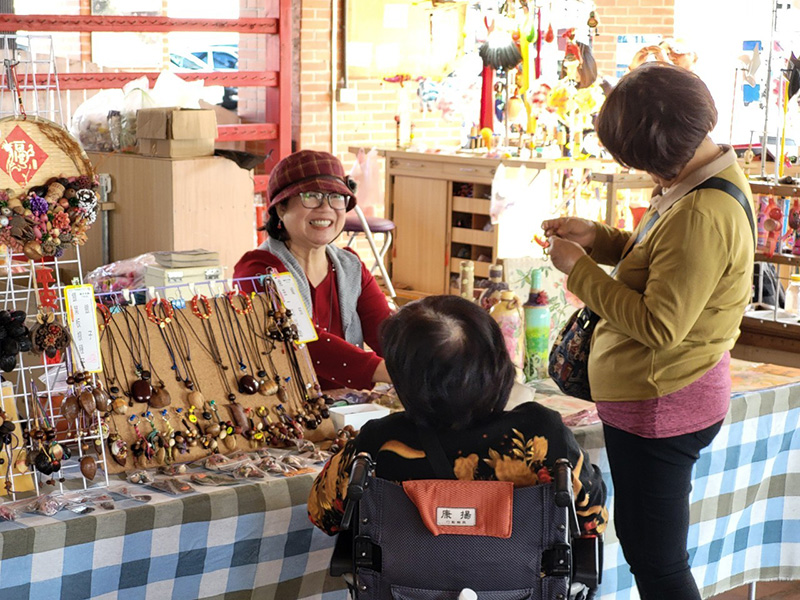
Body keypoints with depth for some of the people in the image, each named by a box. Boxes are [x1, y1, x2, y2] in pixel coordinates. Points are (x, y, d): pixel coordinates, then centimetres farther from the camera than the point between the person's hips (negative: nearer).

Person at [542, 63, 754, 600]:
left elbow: (658, 325, -28)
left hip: (661, 407, -11)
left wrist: (579, 269, -18)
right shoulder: (711, 180, 5)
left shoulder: (702, 216, -28)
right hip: (659, 398, 11)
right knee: (642, 539, 23)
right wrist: (596, 237, 4)